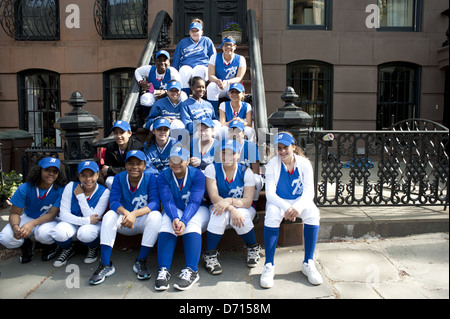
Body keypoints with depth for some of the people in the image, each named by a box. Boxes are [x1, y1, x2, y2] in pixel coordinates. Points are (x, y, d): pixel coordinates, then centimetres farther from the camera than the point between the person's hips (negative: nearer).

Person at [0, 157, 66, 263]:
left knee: (43, 233, -37)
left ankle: (50, 246, 3)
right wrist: (15, 227, -33)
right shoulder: (25, 188, -14)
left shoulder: (60, 190, -20)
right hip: (28, 218, 3)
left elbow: (52, 214, -21)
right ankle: (26, 245, 13)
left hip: (49, 220, -2)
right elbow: (14, 213, -10)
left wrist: (32, 224, -38)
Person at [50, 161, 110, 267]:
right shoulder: (71, 186, -11)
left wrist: (80, 196, -23)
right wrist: (87, 220, -28)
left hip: (93, 226, -2)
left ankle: (93, 248, 2)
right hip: (73, 223, 2)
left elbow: (94, 218, -20)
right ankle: (67, 250, 7)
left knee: (85, 233, -37)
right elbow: (63, 214, -15)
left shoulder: (104, 192, -16)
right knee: (59, 232, -31)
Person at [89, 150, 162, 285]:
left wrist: (134, 214, -39)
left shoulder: (150, 178, -11)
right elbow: (113, 201, -15)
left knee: (156, 216, -32)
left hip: (144, 221, -2)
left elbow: (155, 203, -22)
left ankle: (140, 262, -24)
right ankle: (105, 265, -25)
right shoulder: (119, 178, -3)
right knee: (109, 215, -25)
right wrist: (125, 212, -38)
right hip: (125, 223, 2)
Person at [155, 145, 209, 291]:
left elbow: (194, 202, -22)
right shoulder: (163, 176, -6)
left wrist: (183, 221, -39)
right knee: (166, 226, -30)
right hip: (174, 211, 2)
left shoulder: (197, 175, -13)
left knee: (192, 226, -34)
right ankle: (163, 271, -35)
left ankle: (191, 271, -39)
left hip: (197, 210, -2)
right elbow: (168, 201, -16)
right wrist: (175, 218, -37)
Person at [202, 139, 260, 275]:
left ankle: (253, 248, -3)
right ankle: (210, 254, -17)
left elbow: (248, 201, -15)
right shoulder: (212, 169, -9)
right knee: (219, 213, -34)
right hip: (220, 208, 0)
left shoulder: (246, 172, -8)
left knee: (242, 215, -34)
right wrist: (232, 210, -36)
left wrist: (229, 201, -35)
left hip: (243, 209, 0)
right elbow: (214, 197, -19)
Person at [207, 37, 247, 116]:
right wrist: (218, 81, -29)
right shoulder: (215, 57, 2)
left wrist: (227, 82, -29)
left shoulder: (240, 59, 0)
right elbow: (210, 76, -5)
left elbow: (239, 78, -9)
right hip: (217, 87, 1)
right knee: (211, 86, -32)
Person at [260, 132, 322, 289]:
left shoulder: (304, 164, -6)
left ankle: (308, 263, -16)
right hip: (278, 201, -1)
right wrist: (286, 207, -35)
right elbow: (270, 193, -16)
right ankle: (269, 265, -25)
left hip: (300, 201, 1)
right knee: (272, 214, -33)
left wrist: (297, 207, -36)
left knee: (313, 213, -30)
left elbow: (309, 192, -15)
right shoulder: (272, 164, -8)